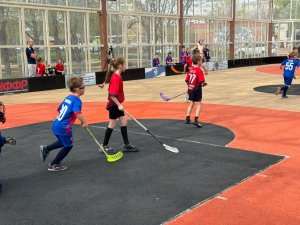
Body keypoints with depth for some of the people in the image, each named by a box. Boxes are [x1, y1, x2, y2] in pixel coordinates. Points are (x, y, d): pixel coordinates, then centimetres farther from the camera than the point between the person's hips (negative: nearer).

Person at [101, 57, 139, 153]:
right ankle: (104, 146, 12)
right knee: (112, 124, 0)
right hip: (114, 105, -10)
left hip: (117, 104, 10)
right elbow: (112, 95, -27)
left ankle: (126, 145, 17)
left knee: (124, 122, 10)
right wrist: (119, 105, -28)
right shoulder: (115, 78, -21)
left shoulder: (118, 76, 8)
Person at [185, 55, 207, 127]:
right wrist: (204, 84, -3)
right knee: (198, 104, 0)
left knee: (191, 103, 19)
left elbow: (187, 80, 7)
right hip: (197, 89, -7)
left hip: (190, 89, 7)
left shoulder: (191, 70, 5)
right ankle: (196, 120, -10)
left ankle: (187, 119, 26)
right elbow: (202, 81, -24)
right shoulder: (199, 70, -15)